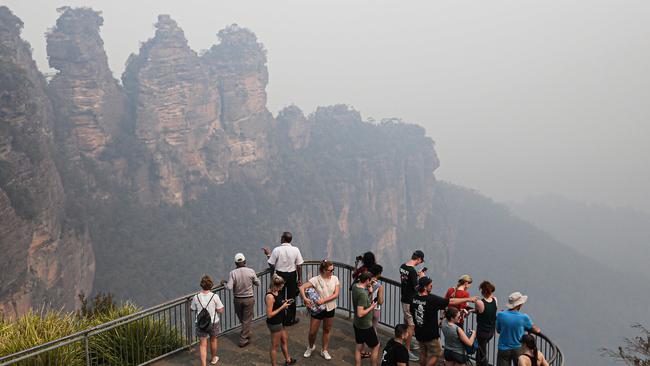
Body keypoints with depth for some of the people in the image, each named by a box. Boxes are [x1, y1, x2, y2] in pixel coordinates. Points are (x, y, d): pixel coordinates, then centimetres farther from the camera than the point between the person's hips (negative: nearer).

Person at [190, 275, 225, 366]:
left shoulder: (196, 297, -13)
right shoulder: (214, 296, -18)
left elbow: (192, 308, 3)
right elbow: (221, 310, -13)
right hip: (213, 323, 0)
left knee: (202, 345, 8)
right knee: (213, 339, 25)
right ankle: (213, 358, 46)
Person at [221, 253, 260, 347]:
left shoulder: (233, 273, -14)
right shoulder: (251, 271, -13)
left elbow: (229, 287, -21)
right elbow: (257, 283, -2)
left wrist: (224, 283, -2)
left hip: (237, 299, 1)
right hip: (249, 299, -1)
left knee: (242, 319, 22)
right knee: (247, 320, 10)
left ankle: (246, 334, 42)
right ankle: (243, 340, 13)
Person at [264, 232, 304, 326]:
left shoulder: (276, 250, -13)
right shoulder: (295, 250, -8)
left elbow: (271, 265, -9)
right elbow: (299, 266, -6)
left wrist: (268, 254, 6)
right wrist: (299, 279, 4)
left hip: (280, 275, -1)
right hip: (292, 276, 1)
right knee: (291, 298, 14)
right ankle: (290, 320, 24)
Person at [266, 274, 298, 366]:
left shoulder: (276, 292, -3)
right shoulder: (270, 296, -29)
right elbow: (269, 315, -27)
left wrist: (284, 303, -3)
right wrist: (282, 307, -22)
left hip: (280, 321, 10)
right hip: (274, 323, -10)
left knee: (285, 340, 27)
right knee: (275, 345, 9)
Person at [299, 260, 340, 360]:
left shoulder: (335, 279, -8)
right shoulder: (316, 279, -17)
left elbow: (336, 294, -13)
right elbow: (302, 287, -21)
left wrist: (324, 300, -23)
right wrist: (305, 298, -35)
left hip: (330, 309, 2)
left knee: (327, 331, 16)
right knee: (312, 332, 7)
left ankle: (324, 351, 36)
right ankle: (311, 347, 38)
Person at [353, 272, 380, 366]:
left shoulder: (355, 286, -3)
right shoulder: (363, 294, -30)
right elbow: (360, 313, -30)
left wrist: (370, 292, -5)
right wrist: (372, 307, -17)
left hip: (357, 324, 8)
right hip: (365, 326, -8)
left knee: (358, 347, 17)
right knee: (376, 347, 11)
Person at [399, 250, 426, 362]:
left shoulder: (402, 266, 3)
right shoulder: (412, 271, -24)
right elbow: (416, 287, -20)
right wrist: (421, 277, -7)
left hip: (404, 298, 9)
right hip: (410, 301, -9)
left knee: (407, 323, 22)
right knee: (411, 326, -2)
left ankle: (408, 344, 37)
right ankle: (407, 351, 2)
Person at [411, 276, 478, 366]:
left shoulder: (414, 299, -6)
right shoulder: (432, 299, -24)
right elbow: (451, 301, -19)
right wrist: (469, 299, -10)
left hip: (419, 333, 6)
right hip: (430, 334, -6)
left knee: (423, 353, 22)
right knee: (436, 354, 12)